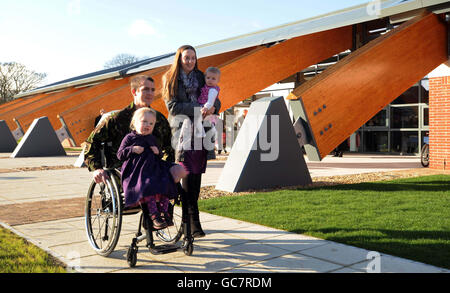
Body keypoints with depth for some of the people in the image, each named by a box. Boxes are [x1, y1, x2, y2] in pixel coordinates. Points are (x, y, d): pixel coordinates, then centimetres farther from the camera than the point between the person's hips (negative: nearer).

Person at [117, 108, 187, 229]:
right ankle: (154, 216, -29)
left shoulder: (152, 139, 23)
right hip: (136, 171, -6)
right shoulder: (130, 138, 7)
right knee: (148, 186, -31)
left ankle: (164, 212, -7)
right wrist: (132, 150, -13)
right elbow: (120, 154, 2)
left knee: (165, 185, -17)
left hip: (153, 168, 6)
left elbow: (159, 156, 32)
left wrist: (158, 152, 7)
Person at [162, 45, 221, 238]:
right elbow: (172, 106, -6)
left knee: (197, 173, 3)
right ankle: (193, 221, -9)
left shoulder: (200, 77, 17)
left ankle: (189, 217, 14)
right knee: (187, 174, -12)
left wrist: (212, 107, -8)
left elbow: (215, 99, 16)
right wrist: (196, 109, -17)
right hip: (181, 129, -4)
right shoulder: (170, 79, 4)